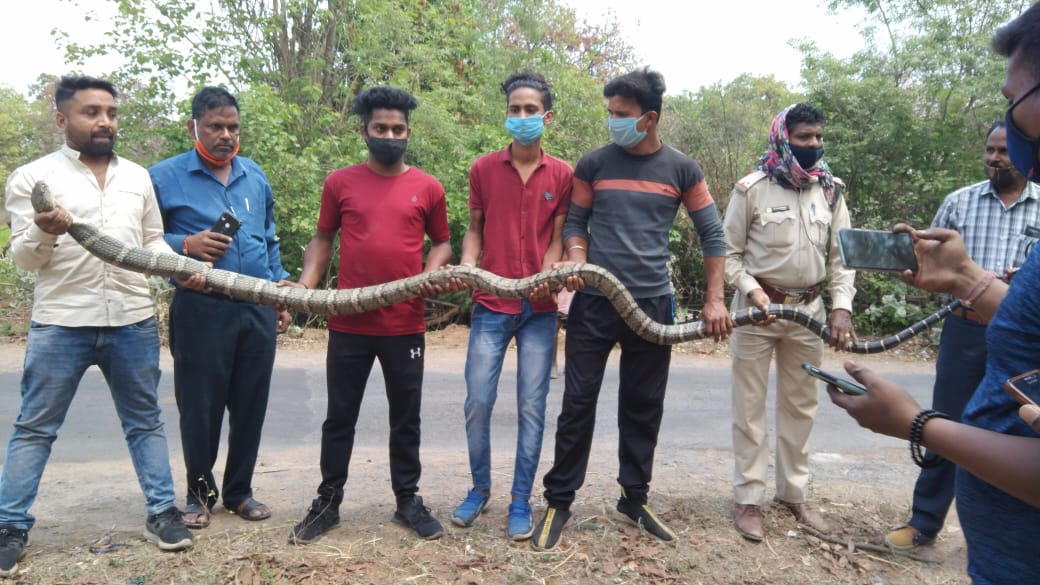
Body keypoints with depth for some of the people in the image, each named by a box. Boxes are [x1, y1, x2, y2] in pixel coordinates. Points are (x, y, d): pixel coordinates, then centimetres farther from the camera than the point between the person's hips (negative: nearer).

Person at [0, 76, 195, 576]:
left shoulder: (138, 176, 12)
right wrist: (44, 234, -23)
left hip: (133, 322, 3)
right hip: (60, 323, -3)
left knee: (145, 422, 10)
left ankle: (162, 512, 20)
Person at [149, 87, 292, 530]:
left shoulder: (255, 176, 12)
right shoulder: (164, 177, -1)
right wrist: (185, 245, -18)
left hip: (258, 309, 4)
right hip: (200, 310, -3)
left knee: (250, 404, 10)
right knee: (200, 406, 5)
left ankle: (239, 490, 26)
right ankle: (200, 492, 26)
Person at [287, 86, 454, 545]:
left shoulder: (427, 188, 4)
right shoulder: (340, 183, 4)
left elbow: (441, 241, 13)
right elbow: (322, 239, 9)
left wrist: (433, 271, -8)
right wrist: (305, 283, -7)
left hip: (406, 327, 0)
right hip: (348, 326, 0)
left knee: (406, 418, 12)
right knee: (340, 417, 11)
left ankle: (408, 500, 27)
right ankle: (328, 502, 26)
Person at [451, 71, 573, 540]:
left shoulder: (562, 175, 4)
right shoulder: (483, 169, 5)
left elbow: (558, 237, 4)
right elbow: (474, 229, 10)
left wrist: (545, 277, -14)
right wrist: (465, 268, -7)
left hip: (540, 308, 0)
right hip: (490, 306, 1)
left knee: (532, 407, 3)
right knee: (477, 402, 2)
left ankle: (521, 501, 17)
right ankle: (479, 489, 23)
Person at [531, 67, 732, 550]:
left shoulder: (681, 169, 2)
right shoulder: (593, 164, 2)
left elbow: (712, 233, 6)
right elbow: (575, 221, 9)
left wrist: (715, 299, 0)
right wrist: (576, 260, -12)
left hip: (652, 304, 1)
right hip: (594, 302, -1)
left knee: (643, 406, 10)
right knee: (578, 402, 2)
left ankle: (634, 497, 26)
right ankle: (559, 500, 15)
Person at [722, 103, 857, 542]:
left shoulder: (831, 190, 5)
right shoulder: (752, 188, -7)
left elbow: (841, 254, 6)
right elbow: (729, 251, -4)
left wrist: (841, 304, -5)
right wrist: (751, 290, -18)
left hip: (809, 309, 4)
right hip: (758, 306, -4)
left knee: (800, 405, 12)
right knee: (750, 405, 2)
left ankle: (793, 492, 26)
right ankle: (748, 499, 12)